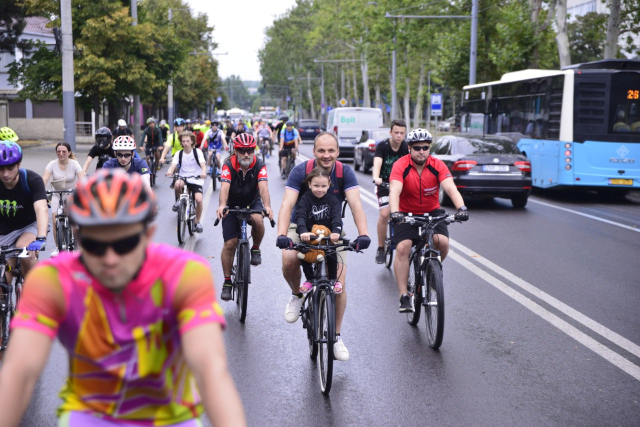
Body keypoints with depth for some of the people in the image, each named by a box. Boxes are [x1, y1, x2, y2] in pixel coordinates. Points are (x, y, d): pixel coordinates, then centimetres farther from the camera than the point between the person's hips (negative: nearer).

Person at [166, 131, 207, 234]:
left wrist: (203, 173, -38)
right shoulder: (179, 153, 2)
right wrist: (170, 171, -36)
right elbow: (173, 165, -11)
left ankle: (198, 222, 1)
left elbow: (203, 164, -16)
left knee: (199, 200, -22)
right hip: (183, 177, 1)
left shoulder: (197, 152, -2)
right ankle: (178, 201, -4)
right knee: (178, 184, -37)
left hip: (196, 179, -1)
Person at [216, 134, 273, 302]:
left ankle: (256, 249, -5)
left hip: (253, 202, 0)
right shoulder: (229, 165, -21)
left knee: (258, 220, -34)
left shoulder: (259, 165, -19)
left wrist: (267, 206, -52)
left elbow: (263, 187, -34)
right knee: (230, 243, -7)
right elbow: (224, 187, -35)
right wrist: (222, 205, -54)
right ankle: (227, 282, 7)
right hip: (233, 205, 0)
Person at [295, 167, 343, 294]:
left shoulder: (333, 200, -6)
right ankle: (309, 279, 4)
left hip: (328, 237, 0)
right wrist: (303, 231, -46)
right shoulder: (305, 199, -9)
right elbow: (300, 216, -24)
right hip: (309, 236, 0)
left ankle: (333, 279, 3)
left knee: (332, 254, -21)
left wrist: (336, 231, -43)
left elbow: (336, 217, -21)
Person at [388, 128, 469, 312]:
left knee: (442, 242, -24)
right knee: (402, 247, -21)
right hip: (406, 214, -1)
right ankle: (404, 296, -15)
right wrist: (395, 212, -48)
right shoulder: (401, 165, -15)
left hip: (432, 212, 1)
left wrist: (461, 208, -42)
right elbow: (394, 191, -29)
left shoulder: (438, 165, -10)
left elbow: (450, 187, -23)